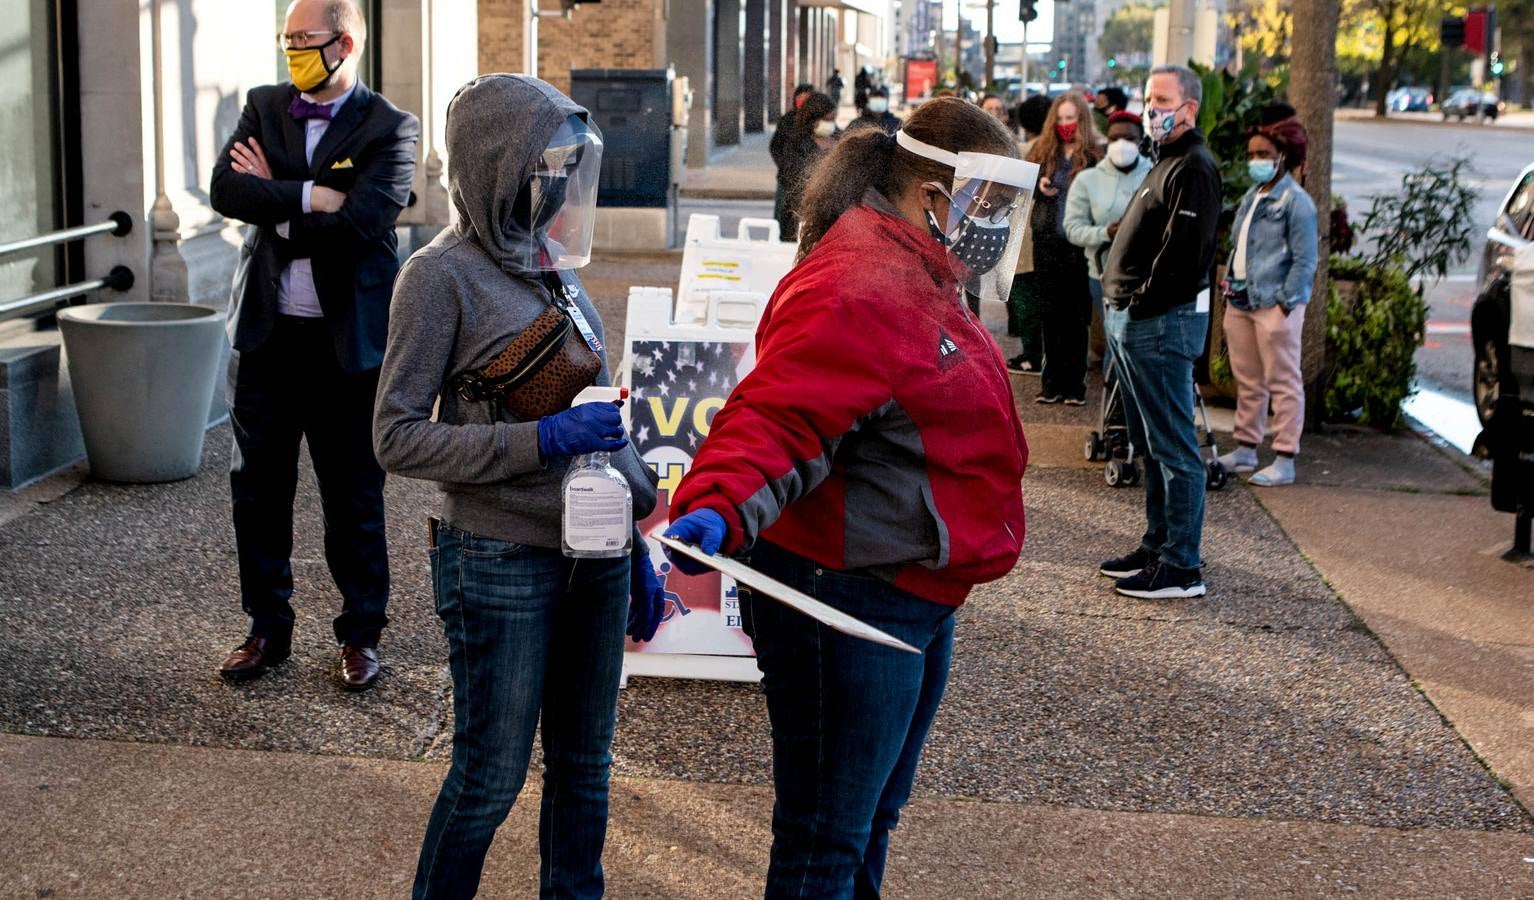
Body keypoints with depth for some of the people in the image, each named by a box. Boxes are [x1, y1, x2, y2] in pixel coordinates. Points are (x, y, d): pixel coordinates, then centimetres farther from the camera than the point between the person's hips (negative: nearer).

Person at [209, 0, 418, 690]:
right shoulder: (264, 108, 7)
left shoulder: (389, 129, -6)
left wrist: (273, 198, -10)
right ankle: (267, 629, 26)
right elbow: (225, 189, -8)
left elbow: (360, 223, -20)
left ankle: (361, 633, 21)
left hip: (347, 341, -4)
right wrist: (312, 197, -18)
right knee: (258, 488, 11)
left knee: (354, 496, 6)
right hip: (266, 333, 4)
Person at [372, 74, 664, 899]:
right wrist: (539, 440, -21)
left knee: (584, 763, 15)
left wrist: (638, 543, 16)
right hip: (501, 563, -7)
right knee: (491, 777, 3)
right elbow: (398, 437, -13)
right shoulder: (443, 275, -10)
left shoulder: (551, 264, 11)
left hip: (595, 555, 7)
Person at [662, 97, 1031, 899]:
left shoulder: (918, 278, 11)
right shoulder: (852, 289, -23)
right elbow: (775, 419, -34)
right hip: (846, 601, -11)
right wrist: (720, 508, -50)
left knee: (873, 819, 24)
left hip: (915, 602, 11)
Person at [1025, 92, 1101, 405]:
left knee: (1077, 318, 4)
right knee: (1050, 315, 9)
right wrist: (1037, 187, -4)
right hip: (1047, 242, 4)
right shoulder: (1042, 151, 8)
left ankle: (1074, 384, 10)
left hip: (1080, 245, -4)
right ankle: (1052, 381, 17)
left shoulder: (1095, 156, -4)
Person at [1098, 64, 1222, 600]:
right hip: (1132, 320, 11)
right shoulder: (1164, 164, 19)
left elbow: (1181, 253, -22)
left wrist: (1141, 303, -17)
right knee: (1149, 444, 16)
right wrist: (1119, 300, 12)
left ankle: (1181, 566, -3)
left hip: (1163, 323, -11)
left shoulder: (1194, 169, -13)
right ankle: (1157, 544, 26)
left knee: (1173, 448, -6)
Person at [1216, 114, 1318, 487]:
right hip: (1240, 302, 8)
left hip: (1274, 305, -8)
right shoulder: (1250, 198, 15)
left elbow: (1304, 261, -12)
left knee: (1283, 383, -2)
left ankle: (1284, 461, 1)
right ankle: (1245, 450, 25)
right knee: (1247, 382, 15)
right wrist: (1230, 287, 14)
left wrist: (1285, 303, -16)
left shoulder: (1296, 202, -10)